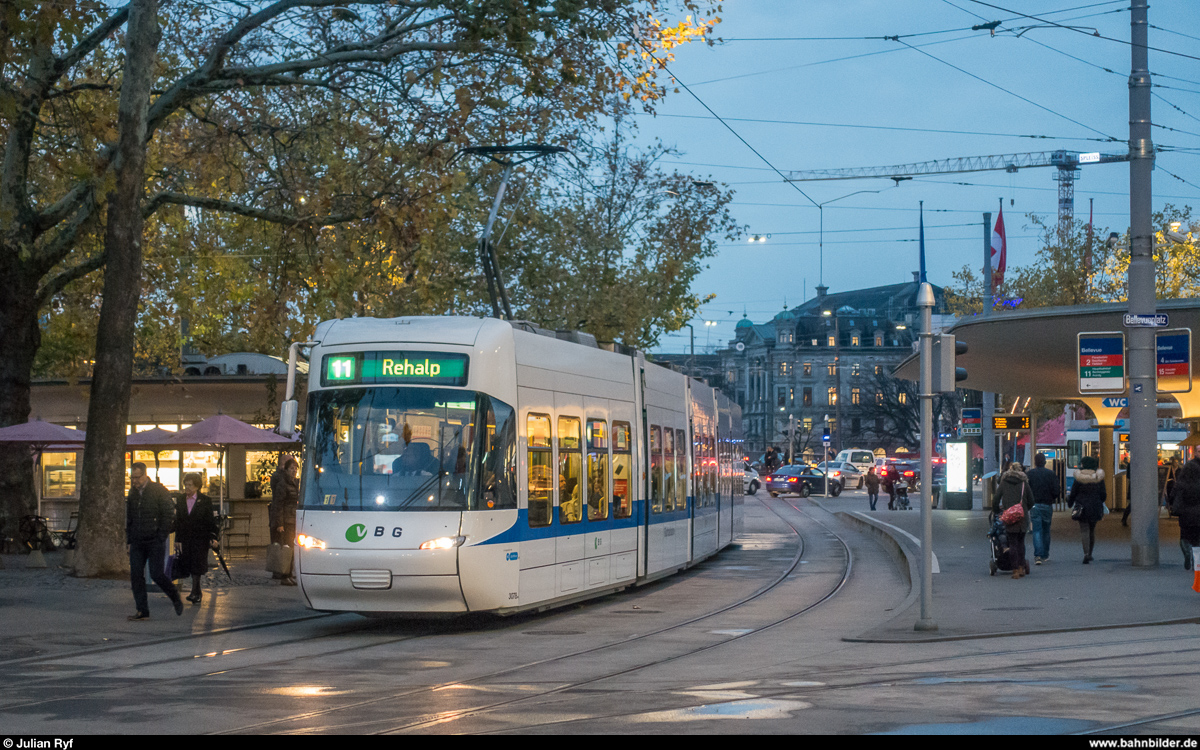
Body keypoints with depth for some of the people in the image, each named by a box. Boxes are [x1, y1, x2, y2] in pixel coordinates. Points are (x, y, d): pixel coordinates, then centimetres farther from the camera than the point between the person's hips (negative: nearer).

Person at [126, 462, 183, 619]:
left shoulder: (159, 491, -6)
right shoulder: (132, 493, 12)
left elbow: (169, 515, -7)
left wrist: (161, 537, -12)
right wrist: (129, 537, 11)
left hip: (155, 541, -6)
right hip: (137, 542, 6)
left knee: (157, 574, -9)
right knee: (136, 575, -3)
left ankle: (176, 599, 15)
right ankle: (142, 611, 2)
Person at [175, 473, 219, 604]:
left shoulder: (205, 501, -1)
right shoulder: (181, 501, 9)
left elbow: (210, 520, -2)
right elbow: (178, 522, 12)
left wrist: (213, 538, -8)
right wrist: (178, 539, 8)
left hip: (200, 537, -4)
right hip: (186, 538, 4)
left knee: (197, 565, -11)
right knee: (189, 564, 2)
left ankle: (194, 592, -12)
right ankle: (197, 593, 12)